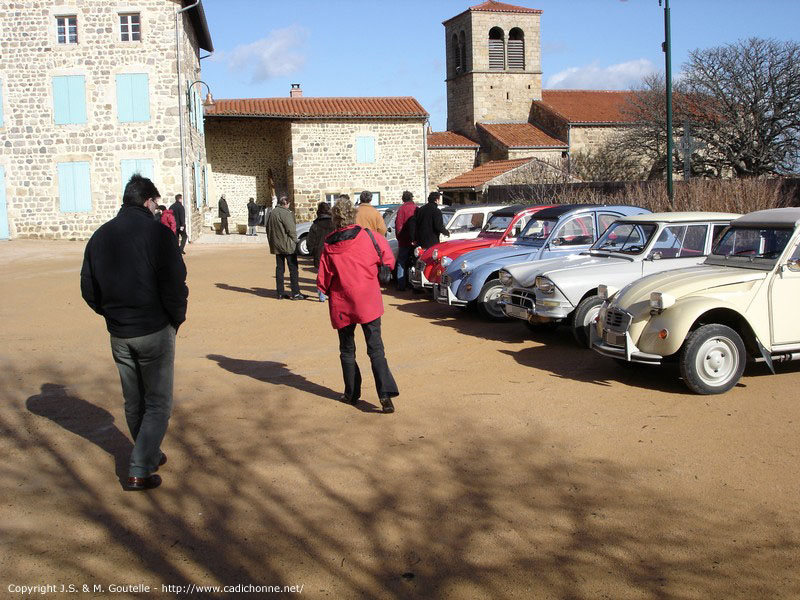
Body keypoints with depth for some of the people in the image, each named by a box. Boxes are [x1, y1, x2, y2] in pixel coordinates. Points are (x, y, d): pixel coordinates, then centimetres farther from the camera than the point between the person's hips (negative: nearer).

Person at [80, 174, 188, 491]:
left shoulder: (100, 236, 5)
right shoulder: (158, 233, -13)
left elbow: (88, 289, 8)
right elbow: (174, 285, -18)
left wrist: (112, 314, 16)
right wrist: (177, 318, -2)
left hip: (118, 334, 6)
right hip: (154, 331, -5)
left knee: (133, 402, 19)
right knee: (158, 403, 5)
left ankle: (149, 455, 35)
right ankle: (140, 470, 1)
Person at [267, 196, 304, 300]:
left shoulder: (272, 212, 9)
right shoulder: (286, 213, -16)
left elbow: (268, 228, 16)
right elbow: (291, 229, -19)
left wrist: (271, 242, 22)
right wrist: (295, 241, -4)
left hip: (276, 245, 8)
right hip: (287, 245, -8)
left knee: (279, 268, 11)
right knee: (293, 268, -1)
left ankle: (280, 293, 11)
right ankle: (295, 293, -2)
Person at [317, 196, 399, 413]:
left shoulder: (328, 245, -5)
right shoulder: (367, 237, -6)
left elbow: (323, 281, -1)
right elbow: (387, 260, 5)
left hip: (341, 304, 1)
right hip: (368, 302, -1)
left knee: (347, 350, 16)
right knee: (375, 349, -1)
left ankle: (352, 393, 20)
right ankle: (385, 393, -14)